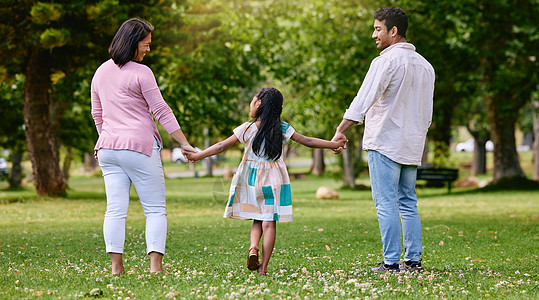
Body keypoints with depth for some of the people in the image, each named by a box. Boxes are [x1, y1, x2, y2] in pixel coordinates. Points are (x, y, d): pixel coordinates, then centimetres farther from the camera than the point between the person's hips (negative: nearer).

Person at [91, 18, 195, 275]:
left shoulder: (101, 73, 13)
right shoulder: (141, 73, -8)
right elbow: (161, 111, -8)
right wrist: (184, 144, -4)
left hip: (108, 148, 6)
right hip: (139, 147, -6)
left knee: (115, 210, 4)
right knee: (155, 209, 0)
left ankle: (116, 266, -2)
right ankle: (155, 265, -9)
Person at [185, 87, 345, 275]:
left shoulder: (247, 129, -6)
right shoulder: (282, 129, -3)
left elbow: (222, 146, -5)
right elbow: (308, 142, 0)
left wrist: (197, 156, 5)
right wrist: (335, 145, 10)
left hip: (251, 179, 0)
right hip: (274, 179, 0)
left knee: (257, 220, 15)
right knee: (269, 222, 2)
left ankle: (253, 247, -12)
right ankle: (263, 266, -1)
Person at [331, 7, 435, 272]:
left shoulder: (387, 61, -10)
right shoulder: (425, 65, 14)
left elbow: (363, 100, -18)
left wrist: (340, 131, -19)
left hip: (385, 142, -8)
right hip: (412, 146, 8)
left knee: (386, 204, -5)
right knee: (408, 204, 12)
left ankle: (391, 262, -7)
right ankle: (413, 259, 11)